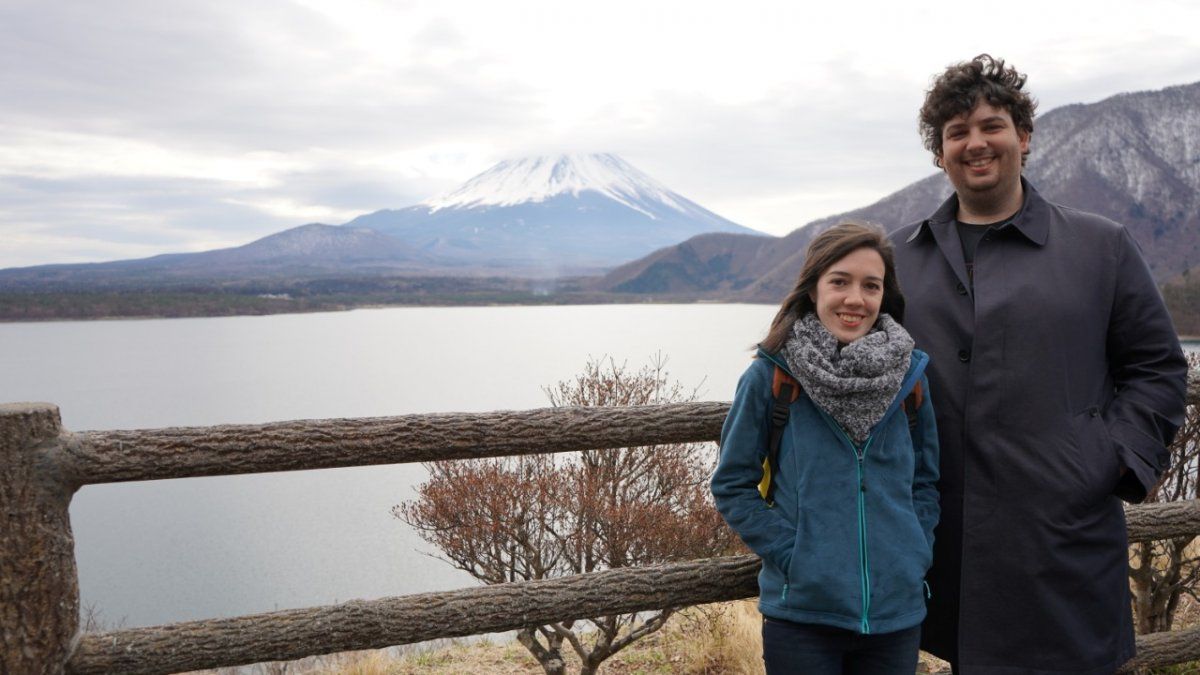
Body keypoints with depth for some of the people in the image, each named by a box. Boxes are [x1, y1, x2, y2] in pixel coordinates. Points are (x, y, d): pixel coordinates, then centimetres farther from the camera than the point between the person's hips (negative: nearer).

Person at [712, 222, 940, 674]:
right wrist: (790, 555, -11)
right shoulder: (769, 377, -10)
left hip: (897, 612, 3)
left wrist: (915, 557, 0)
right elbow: (732, 485, -4)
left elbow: (926, 481, 11)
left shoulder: (910, 374, 0)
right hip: (802, 613, -3)